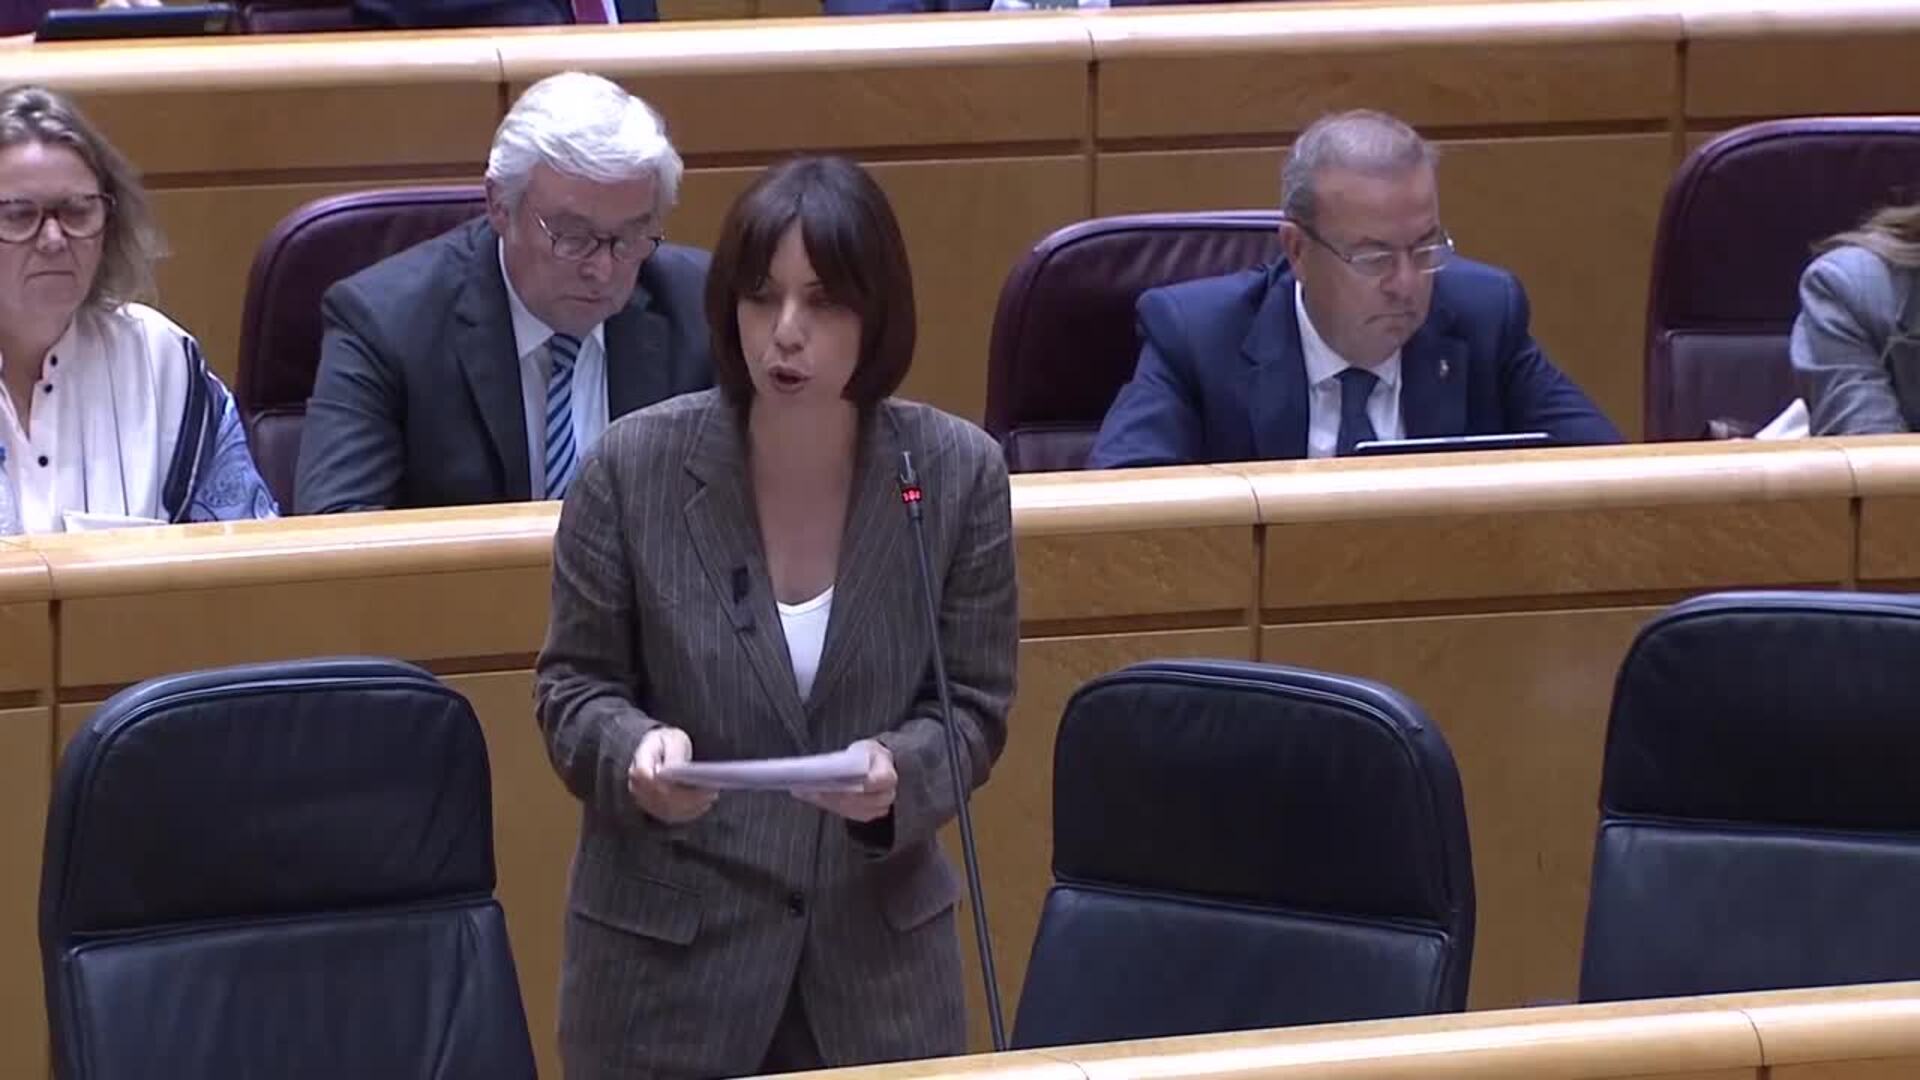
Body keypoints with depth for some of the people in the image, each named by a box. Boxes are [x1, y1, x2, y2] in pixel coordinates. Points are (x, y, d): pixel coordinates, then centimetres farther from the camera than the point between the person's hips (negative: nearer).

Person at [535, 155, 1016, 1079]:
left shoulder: (958, 473, -6)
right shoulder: (634, 467, -9)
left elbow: (973, 707, -1)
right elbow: (574, 687, 0)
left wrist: (898, 772, -22)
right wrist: (637, 752, -22)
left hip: (878, 950, 1)